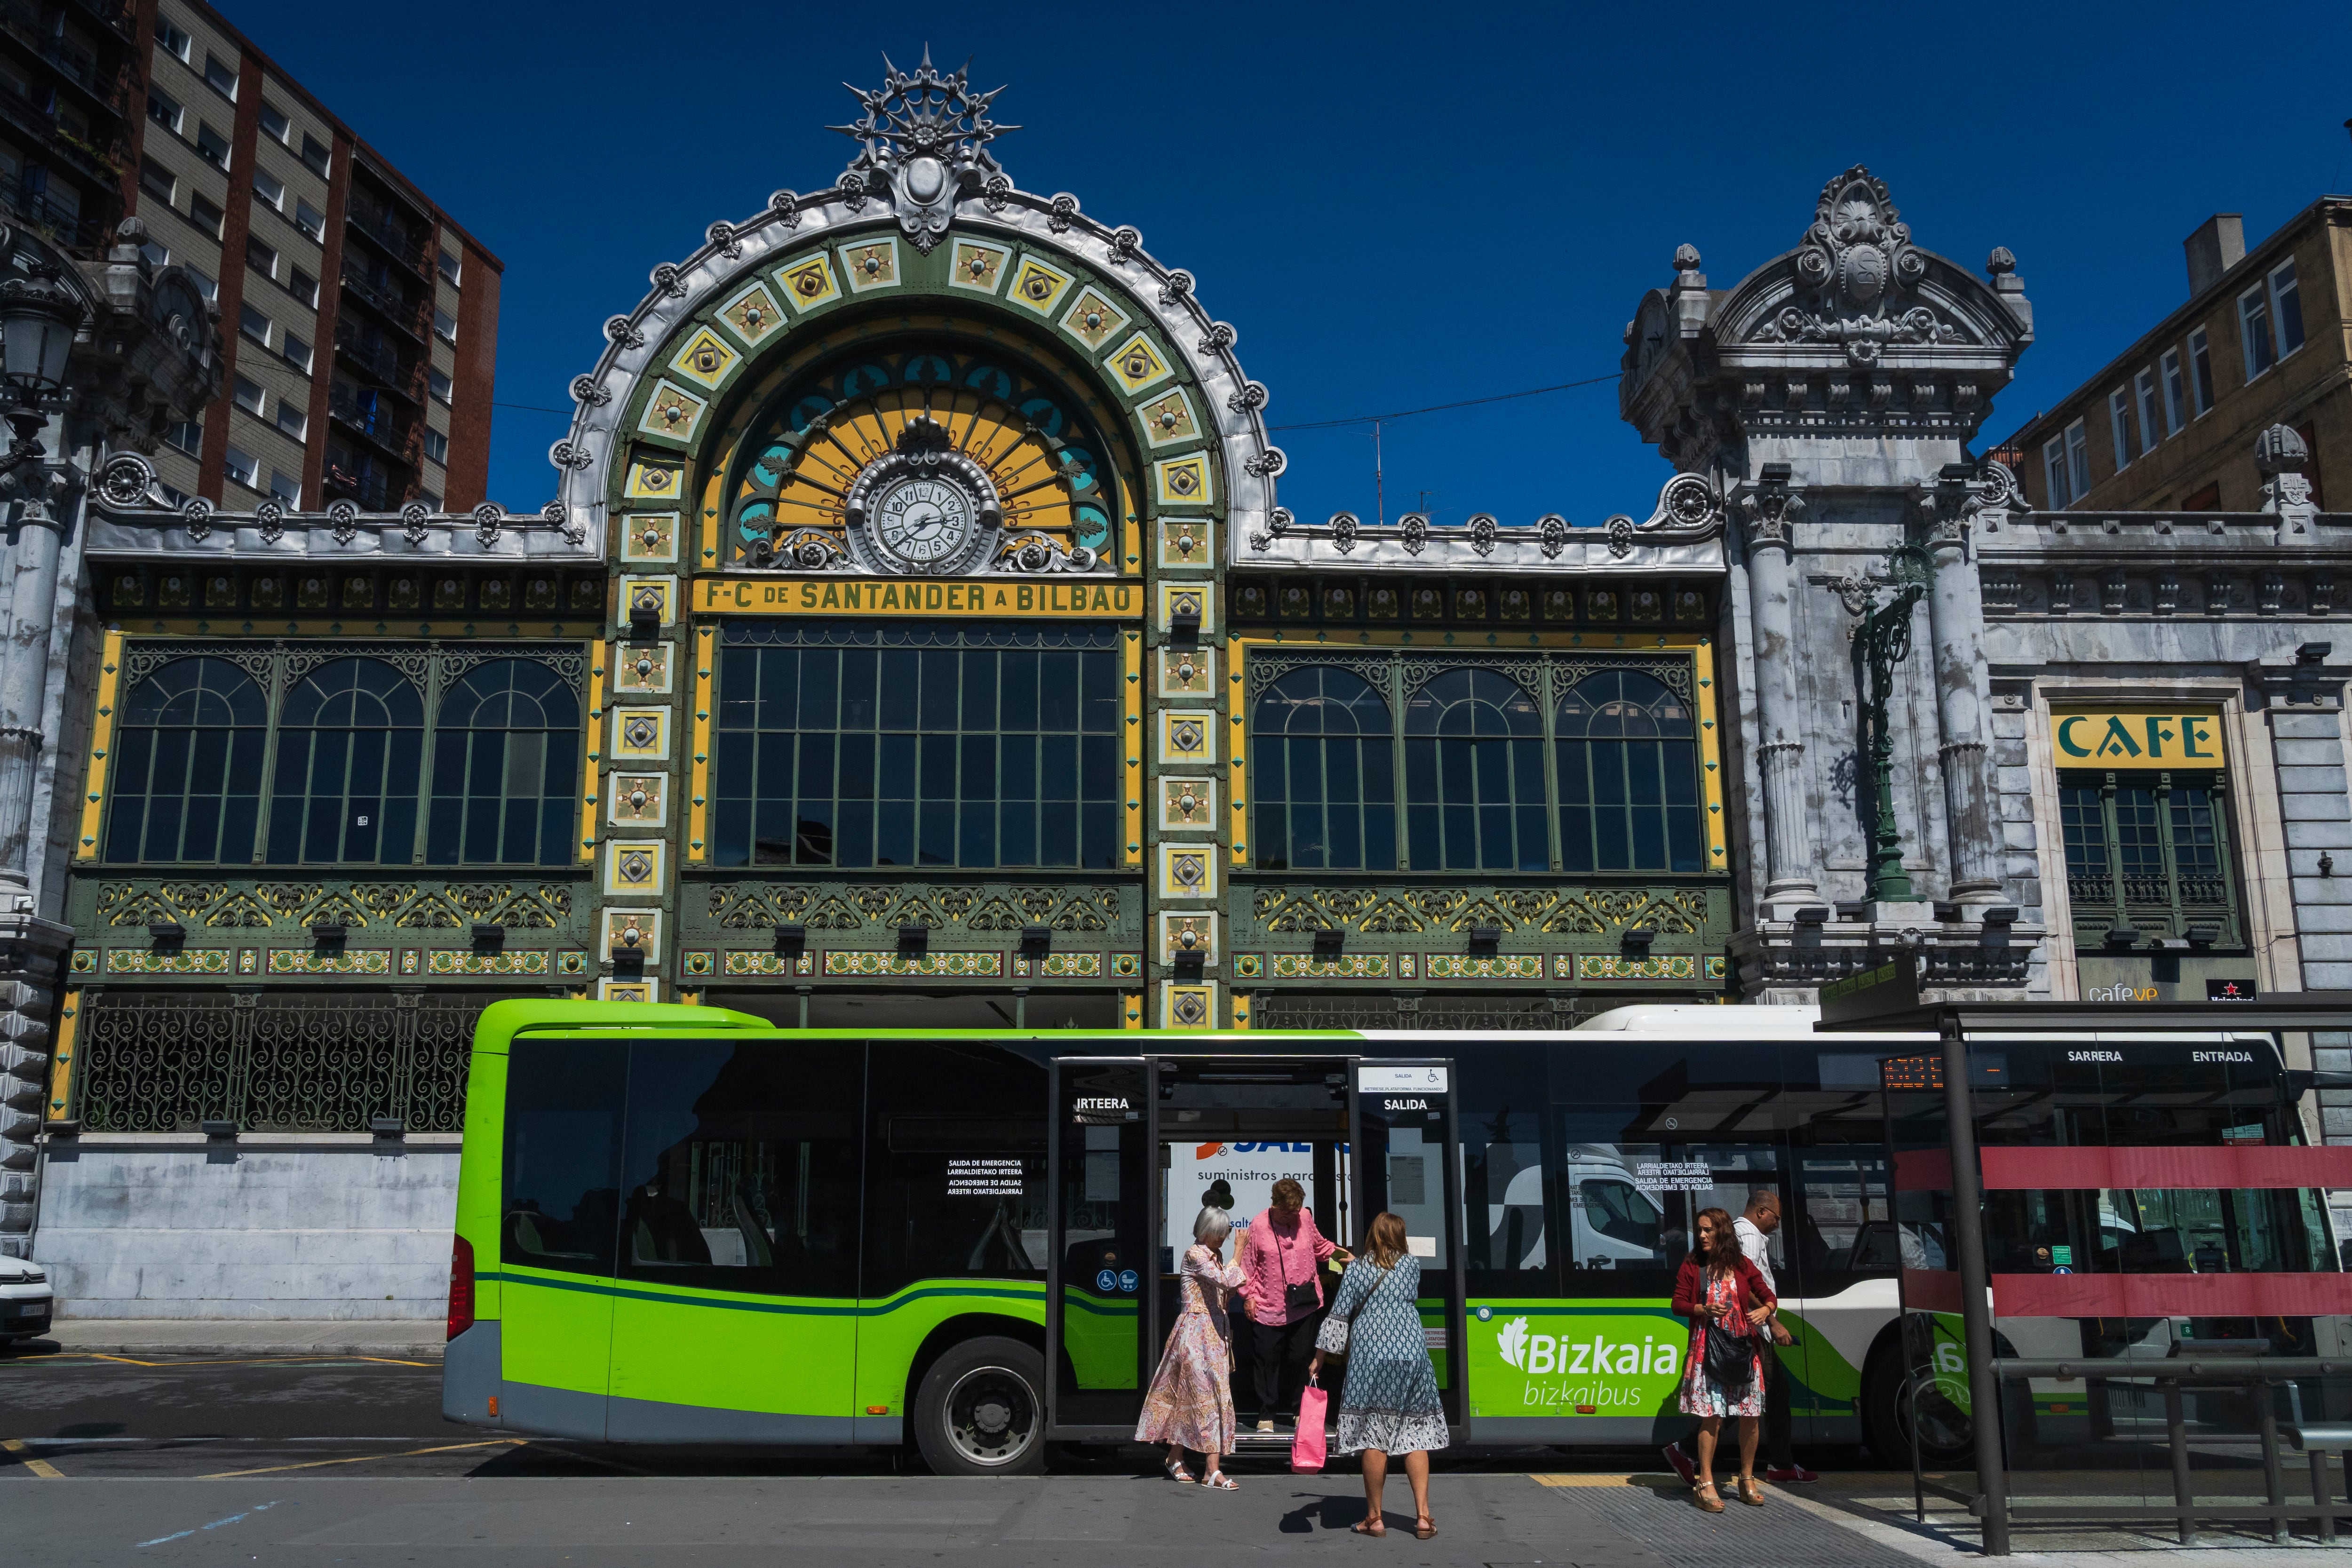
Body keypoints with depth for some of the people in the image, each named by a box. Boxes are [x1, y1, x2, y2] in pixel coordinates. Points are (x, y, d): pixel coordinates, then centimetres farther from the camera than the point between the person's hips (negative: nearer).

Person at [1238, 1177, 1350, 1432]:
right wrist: (1249, 1296, -3)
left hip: (1304, 1305, 3)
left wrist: (1340, 1253, 6)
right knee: (1267, 1360, 2)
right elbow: (1248, 1265, -1)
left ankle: (1297, 1410, 25)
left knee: (1299, 1359, 9)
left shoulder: (1305, 1218, 1)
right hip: (1268, 1307, -3)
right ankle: (1267, 1414, 14)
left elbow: (1319, 1245, 19)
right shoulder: (1258, 1226, -8)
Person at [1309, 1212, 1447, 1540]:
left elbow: (1339, 1316, 2)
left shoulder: (1357, 1269, 4)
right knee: (1416, 1433, 6)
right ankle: (1422, 1515, 2)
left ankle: (1374, 1518, 5)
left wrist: (1318, 1359, 8)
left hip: (1370, 1356, -2)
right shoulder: (1413, 1264, 10)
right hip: (1413, 1355, 2)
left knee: (1374, 1437, 1)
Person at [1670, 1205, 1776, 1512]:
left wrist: (1765, 1310, -9)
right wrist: (1704, 1310, -14)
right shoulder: (1692, 1265, 3)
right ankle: (1706, 1483, 0)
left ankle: (1747, 1480, 20)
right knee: (1711, 1416, -7)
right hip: (1707, 1348, -2)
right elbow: (1679, 1303, 3)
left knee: (1749, 1415, 4)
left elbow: (1768, 1295, 13)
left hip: (1744, 1347, 2)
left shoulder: (1742, 1266, 6)